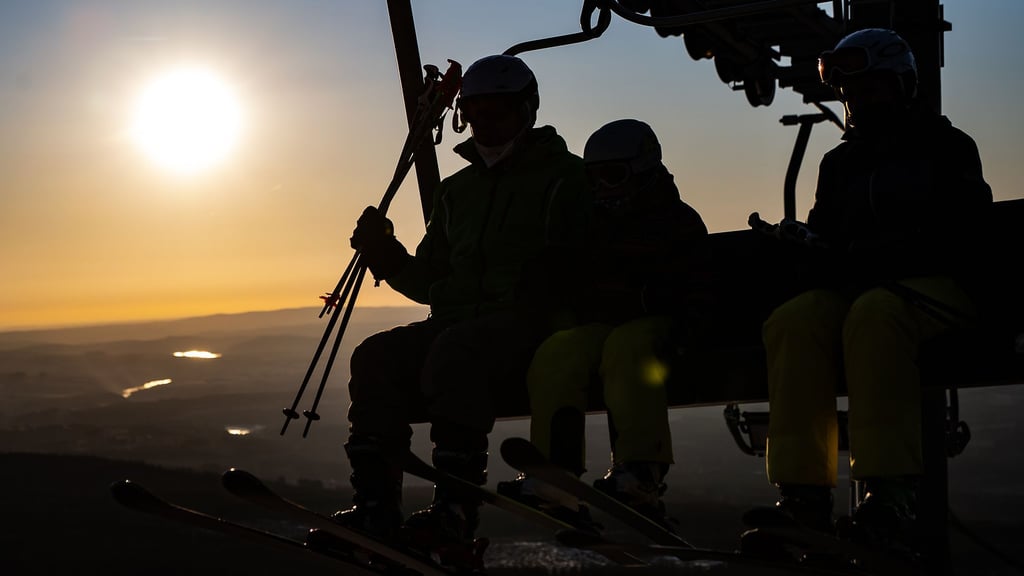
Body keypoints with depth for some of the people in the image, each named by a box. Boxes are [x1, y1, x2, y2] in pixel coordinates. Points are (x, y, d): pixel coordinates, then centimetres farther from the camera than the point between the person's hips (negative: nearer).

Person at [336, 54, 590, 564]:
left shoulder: (564, 177, 4)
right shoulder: (457, 191, 24)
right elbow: (430, 282, 22)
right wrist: (387, 255, 4)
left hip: (531, 324, -6)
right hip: (457, 322, 6)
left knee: (456, 350, -36)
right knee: (376, 357, -19)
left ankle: (455, 510, -36)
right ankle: (375, 507, -24)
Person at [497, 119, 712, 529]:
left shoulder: (679, 222, 9)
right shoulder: (591, 225, 22)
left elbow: (696, 292, 1)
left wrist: (678, 327, -17)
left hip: (652, 324, -4)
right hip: (596, 326, 4)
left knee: (627, 347, -39)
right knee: (555, 355, -29)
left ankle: (640, 469, -49)